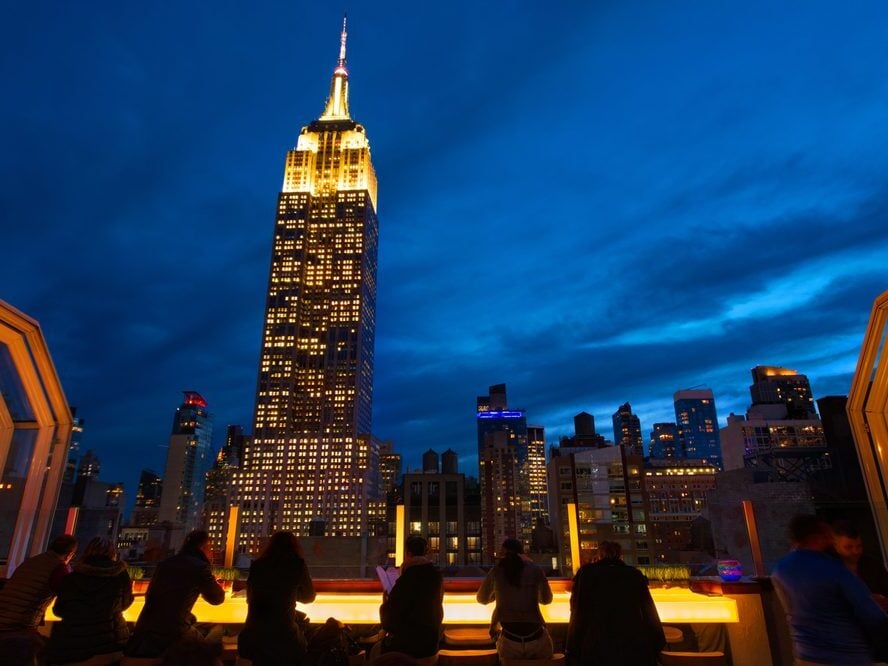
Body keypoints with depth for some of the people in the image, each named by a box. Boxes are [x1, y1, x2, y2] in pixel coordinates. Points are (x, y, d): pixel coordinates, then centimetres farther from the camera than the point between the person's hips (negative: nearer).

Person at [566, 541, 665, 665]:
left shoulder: (586, 573, 0)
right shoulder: (635, 574, 3)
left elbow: (578, 614, 2)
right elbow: (650, 614, 8)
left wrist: (573, 649, 8)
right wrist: (658, 644, 18)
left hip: (597, 651, -1)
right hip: (635, 650, 2)